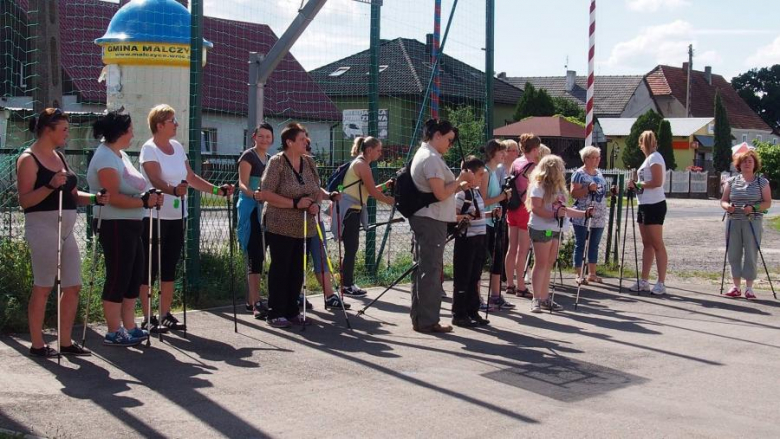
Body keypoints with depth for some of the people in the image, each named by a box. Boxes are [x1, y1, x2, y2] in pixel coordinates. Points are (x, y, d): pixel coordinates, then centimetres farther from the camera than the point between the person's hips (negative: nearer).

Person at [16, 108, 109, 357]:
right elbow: (24, 201, -14)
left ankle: (65, 342, 16)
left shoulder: (59, 157, 16)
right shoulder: (28, 159, -8)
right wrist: (50, 185, -27)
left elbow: (72, 195, 18)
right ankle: (37, 344, 8)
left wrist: (95, 198, 0)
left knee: (73, 287, 7)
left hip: (65, 229, 8)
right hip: (43, 227, -8)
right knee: (43, 287, -2)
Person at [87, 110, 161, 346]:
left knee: (135, 274, 13)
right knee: (118, 278, -4)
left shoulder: (120, 155, 16)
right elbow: (114, 197, -23)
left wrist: (149, 197, 6)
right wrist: (144, 202, -23)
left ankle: (129, 327, 20)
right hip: (116, 226, -10)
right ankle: (114, 333, 4)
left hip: (130, 224, 10)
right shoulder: (106, 158, -15)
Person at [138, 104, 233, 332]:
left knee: (170, 267, 10)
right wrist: (173, 190, -43)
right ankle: (147, 318, 2)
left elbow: (191, 178, 15)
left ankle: (166, 314, 17)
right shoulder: (149, 149, -10)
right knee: (150, 268, -2)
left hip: (176, 217, 7)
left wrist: (217, 190, 6)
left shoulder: (177, 147, 11)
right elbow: (155, 180, -24)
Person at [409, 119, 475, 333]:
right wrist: (459, 180, -7)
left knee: (422, 268, 13)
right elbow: (441, 194, -20)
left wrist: (459, 186, 10)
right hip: (432, 220, -11)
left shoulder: (422, 155, 17)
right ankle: (427, 321, -2)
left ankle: (419, 316, 19)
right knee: (431, 270, -6)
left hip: (422, 218, 11)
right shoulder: (431, 158, -16)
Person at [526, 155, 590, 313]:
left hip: (555, 229, 8)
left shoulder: (558, 188, 16)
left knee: (549, 264, 8)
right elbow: (535, 208, -18)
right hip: (541, 228, -8)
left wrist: (584, 213, 13)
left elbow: (564, 210, 18)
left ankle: (545, 299, 11)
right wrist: (555, 214, -26)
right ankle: (536, 299, -4)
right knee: (541, 263, -7)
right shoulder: (539, 186, -10)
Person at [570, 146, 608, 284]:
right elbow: (574, 194, -13)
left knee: (594, 245, 11)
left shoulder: (599, 173, 16)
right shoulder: (579, 174, -6)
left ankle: (592, 273, 19)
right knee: (580, 245, -3)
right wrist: (588, 189, -23)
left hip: (598, 216, 7)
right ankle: (579, 275, -1)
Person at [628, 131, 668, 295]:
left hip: (654, 206, -10)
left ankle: (661, 283, -8)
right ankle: (644, 281, 15)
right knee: (647, 244, 11)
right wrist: (635, 184, 9)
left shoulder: (654, 157, -11)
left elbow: (657, 182, -21)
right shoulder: (649, 158, 17)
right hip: (644, 205, 10)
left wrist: (637, 184, -13)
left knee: (657, 244, -8)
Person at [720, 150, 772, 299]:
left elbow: (768, 203, 0)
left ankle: (749, 287, 2)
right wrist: (727, 206, -13)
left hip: (753, 222, -3)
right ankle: (736, 286, 12)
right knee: (734, 254, 3)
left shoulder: (762, 182, 4)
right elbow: (723, 200, 10)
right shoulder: (731, 181, 10)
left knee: (751, 254, -5)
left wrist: (754, 208, -17)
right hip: (734, 222, 3)